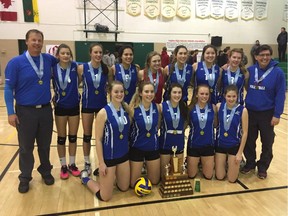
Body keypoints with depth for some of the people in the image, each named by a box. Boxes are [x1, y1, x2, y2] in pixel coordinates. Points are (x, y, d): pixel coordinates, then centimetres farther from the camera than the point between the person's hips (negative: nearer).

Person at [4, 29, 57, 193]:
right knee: (26, 147, 10)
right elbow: (8, 88, -8)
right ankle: (25, 177, 29)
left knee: (45, 145, 16)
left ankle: (46, 171, 36)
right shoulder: (16, 62, -9)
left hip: (46, 110, 3)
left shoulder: (48, 59, 2)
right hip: (25, 111, -3)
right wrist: (11, 112, -12)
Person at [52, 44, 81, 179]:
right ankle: (63, 166, 25)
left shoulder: (75, 66, -8)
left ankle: (72, 164, 28)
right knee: (61, 138, 10)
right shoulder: (53, 68, -8)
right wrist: (53, 96, -5)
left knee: (73, 137, 11)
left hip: (74, 106, 1)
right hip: (60, 107, 0)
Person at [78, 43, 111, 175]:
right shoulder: (82, 68, -10)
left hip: (102, 104, 1)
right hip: (87, 105, -1)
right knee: (87, 135, 9)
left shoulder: (107, 69, -5)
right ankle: (87, 163, 27)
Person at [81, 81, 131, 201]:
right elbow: (98, 140, -15)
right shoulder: (104, 112, -18)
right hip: (108, 157, -5)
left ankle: (110, 176, 43)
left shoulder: (126, 109, -2)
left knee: (124, 188, 19)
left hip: (124, 155, 6)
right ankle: (85, 177, 29)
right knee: (105, 197, 5)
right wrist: (101, 163, -14)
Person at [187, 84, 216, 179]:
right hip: (194, 144, -1)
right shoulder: (190, 108, -10)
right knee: (191, 175, 11)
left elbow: (215, 124, 5)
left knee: (208, 176, 12)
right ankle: (197, 163, 41)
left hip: (208, 144, 1)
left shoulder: (213, 107, -5)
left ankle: (202, 163, 41)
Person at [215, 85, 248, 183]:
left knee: (232, 179, 6)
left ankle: (238, 162, 35)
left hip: (235, 145, -2)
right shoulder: (219, 106, -8)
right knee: (219, 177, 7)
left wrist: (240, 152, -9)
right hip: (220, 144, 2)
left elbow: (245, 133, -10)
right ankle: (225, 162, 37)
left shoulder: (243, 110, -15)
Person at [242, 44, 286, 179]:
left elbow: (280, 95, -9)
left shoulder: (277, 72, -9)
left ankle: (262, 167, 27)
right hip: (250, 112, 2)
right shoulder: (250, 70, -2)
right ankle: (250, 163, 32)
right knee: (249, 140, 13)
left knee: (267, 142, 10)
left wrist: (277, 115, -12)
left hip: (267, 113, -2)